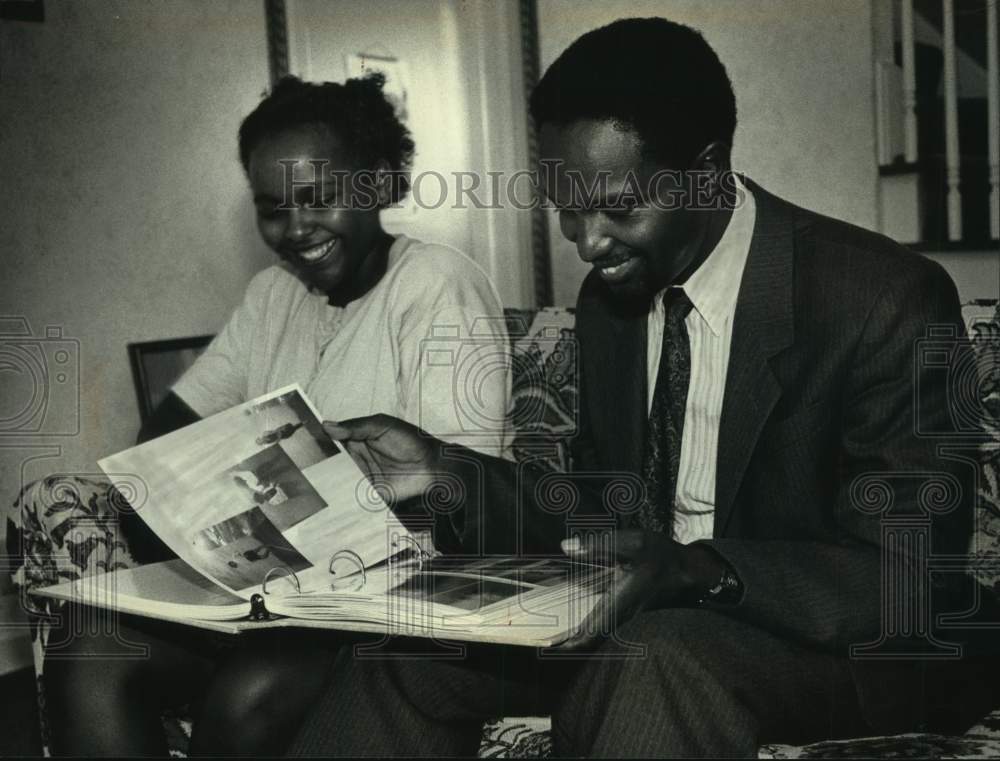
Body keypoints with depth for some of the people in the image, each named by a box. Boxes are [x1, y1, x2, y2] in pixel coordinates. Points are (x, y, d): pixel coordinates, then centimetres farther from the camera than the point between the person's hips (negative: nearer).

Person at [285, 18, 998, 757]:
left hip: (850, 646, -5)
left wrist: (699, 571, -35)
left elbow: (913, 578, -20)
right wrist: (448, 471, -5)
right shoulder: (609, 296, 3)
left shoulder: (883, 303, -18)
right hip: (649, 617, 6)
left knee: (654, 660, -38)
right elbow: (610, 511, 11)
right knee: (412, 638, -12)